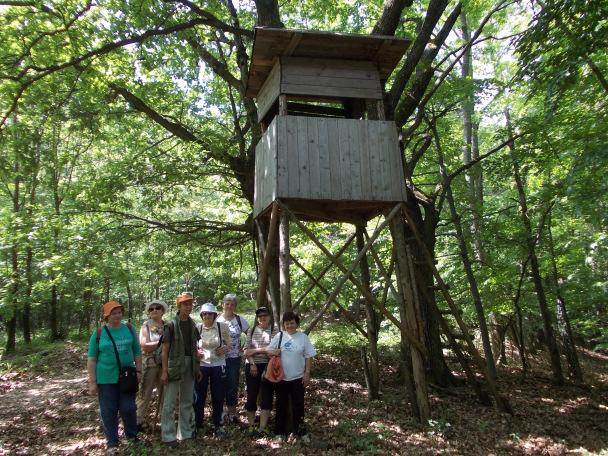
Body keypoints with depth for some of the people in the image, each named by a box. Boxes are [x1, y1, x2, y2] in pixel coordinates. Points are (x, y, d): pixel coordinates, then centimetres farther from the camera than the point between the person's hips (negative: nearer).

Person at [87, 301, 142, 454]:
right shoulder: (98, 333, -5)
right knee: (108, 412, 8)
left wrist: (138, 371, 2)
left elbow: (137, 352, 8)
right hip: (106, 379, -1)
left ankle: (132, 436, 29)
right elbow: (91, 359, -2)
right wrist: (92, 381, -5)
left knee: (129, 409, 8)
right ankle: (112, 443, 23)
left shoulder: (129, 329, 1)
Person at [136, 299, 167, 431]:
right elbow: (144, 346, -13)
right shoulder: (146, 325, -3)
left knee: (165, 393, 12)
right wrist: (161, 342, -16)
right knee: (145, 394, 4)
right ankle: (139, 421, 16)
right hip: (149, 364, -3)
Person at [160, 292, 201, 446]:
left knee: (187, 402, 14)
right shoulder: (171, 325, -8)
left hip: (190, 366, 6)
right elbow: (165, 350, -10)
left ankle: (186, 432, 26)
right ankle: (168, 436, 11)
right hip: (174, 366, -6)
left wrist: (198, 368, 11)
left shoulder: (193, 325, 8)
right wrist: (164, 371, -15)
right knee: (170, 403, 0)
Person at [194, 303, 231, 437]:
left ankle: (218, 425, 24)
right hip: (201, 365, 1)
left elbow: (228, 344, 7)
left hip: (218, 365, 0)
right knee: (199, 396, 6)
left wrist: (225, 348, -14)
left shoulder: (223, 327, -7)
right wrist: (196, 352, -10)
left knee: (218, 396, 7)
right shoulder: (197, 328, -5)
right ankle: (197, 424, 25)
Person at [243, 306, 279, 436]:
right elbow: (246, 349, 1)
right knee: (251, 396, 7)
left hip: (268, 367, -2)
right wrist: (252, 364, -11)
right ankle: (251, 426, 19)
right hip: (252, 366, 2)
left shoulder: (275, 330, -2)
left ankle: (262, 428, 8)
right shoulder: (251, 330, 7)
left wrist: (254, 350, -13)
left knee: (267, 396, 1)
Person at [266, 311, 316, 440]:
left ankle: (300, 430, 25)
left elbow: (308, 357, 0)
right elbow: (267, 350, 3)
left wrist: (307, 373, -5)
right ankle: (280, 431, 27)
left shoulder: (303, 337, -4)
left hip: (298, 377, -1)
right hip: (281, 377, 1)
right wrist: (273, 352, -19)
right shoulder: (279, 336, -2)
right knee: (281, 405, 13)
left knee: (298, 405, 9)